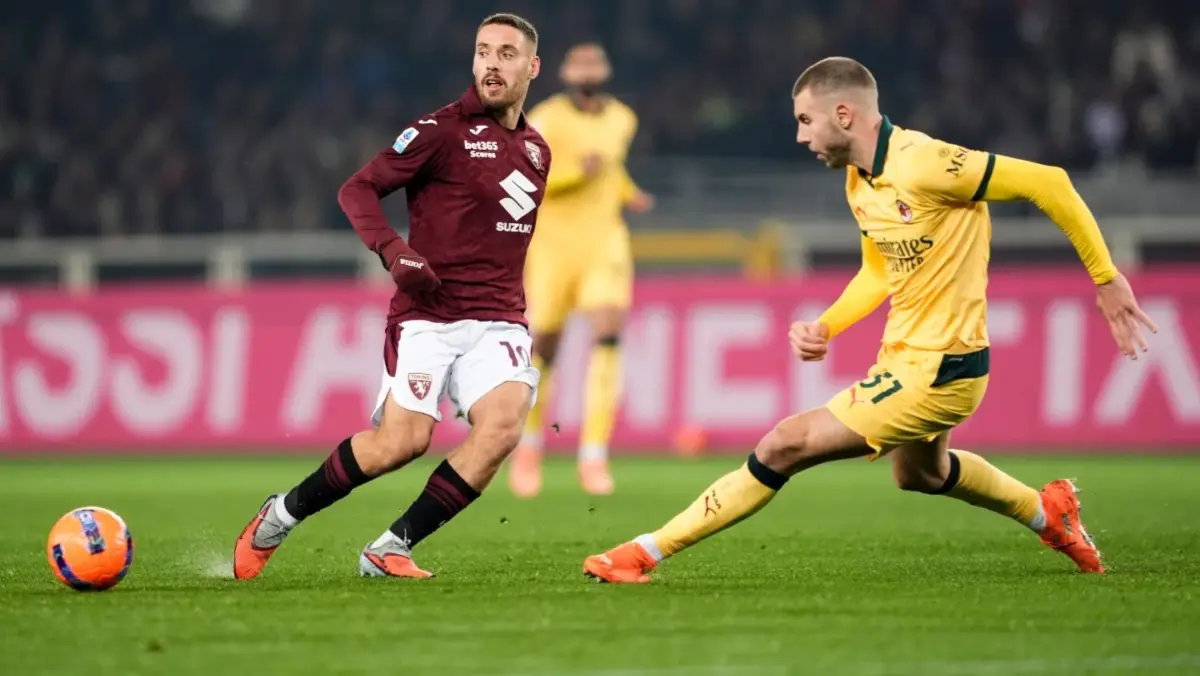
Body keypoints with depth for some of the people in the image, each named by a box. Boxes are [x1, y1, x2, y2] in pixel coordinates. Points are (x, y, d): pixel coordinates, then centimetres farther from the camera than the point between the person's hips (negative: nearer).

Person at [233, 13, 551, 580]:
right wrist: (392, 250, -22)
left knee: (503, 425, -23)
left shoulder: (536, 150, 16)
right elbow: (357, 189, -6)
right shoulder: (442, 129, -3)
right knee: (403, 441, -16)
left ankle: (390, 549, -12)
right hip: (429, 314, -5)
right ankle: (280, 517, 10)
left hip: (499, 320, 5)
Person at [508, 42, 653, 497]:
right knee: (544, 348, 4)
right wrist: (577, 173, -27)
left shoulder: (622, 119, 6)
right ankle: (530, 441, 32)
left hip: (604, 242, 3)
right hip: (553, 244, -3)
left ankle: (594, 456, -15)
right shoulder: (546, 120, -11)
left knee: (608, 334, -17)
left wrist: (628, 193, 7)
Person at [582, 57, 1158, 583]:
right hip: (906, 359, 10)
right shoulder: (859, 182, 4)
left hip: (936, 373, -10)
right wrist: (825, 327, 3)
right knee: (918, 473, 36)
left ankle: (647, 553, -6)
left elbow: (1048, 183, -21)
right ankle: (1046, 513, 54)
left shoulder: (922, 164, -25)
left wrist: (1106, 279, -15)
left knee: (783, 446, -12)